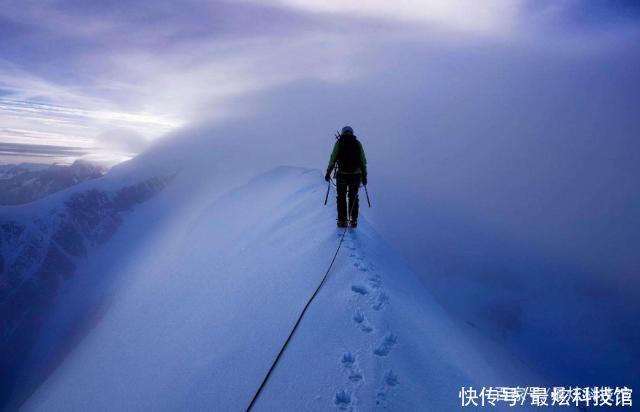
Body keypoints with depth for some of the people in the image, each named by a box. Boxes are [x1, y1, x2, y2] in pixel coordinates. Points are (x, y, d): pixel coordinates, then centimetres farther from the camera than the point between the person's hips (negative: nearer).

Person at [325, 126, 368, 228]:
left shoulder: (339, 143, 3)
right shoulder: (358, 143, 7)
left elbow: (333, 158, -3)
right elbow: (363, 161, 3)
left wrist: (328, 172, 3)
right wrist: (364, 175, 7)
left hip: (342, 175, -1)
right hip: (355, 175, 1)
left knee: (341, 198, 8)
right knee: (353, 198, 12)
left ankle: (342, 221, 5)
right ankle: (353, 221, 10)